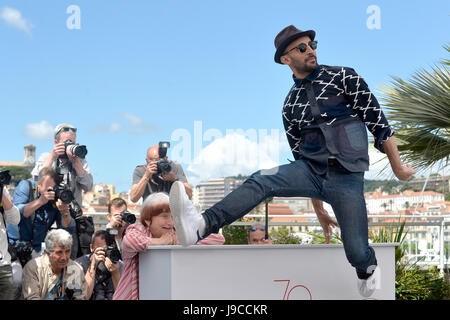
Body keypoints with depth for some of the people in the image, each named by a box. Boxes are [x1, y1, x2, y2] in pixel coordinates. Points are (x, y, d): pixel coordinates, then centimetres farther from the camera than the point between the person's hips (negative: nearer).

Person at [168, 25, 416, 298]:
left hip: (347, 178, -3)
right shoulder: (290, 106, 12)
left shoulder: (343, 77, -1)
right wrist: (318, 208, 19)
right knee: (261, 181, -24)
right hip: (311, 172, 3)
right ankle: (200, 227, -43)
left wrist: (398, 167, 1)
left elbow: (378, 122, 0)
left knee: (357, 253, -5)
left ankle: (368, 269, 34)